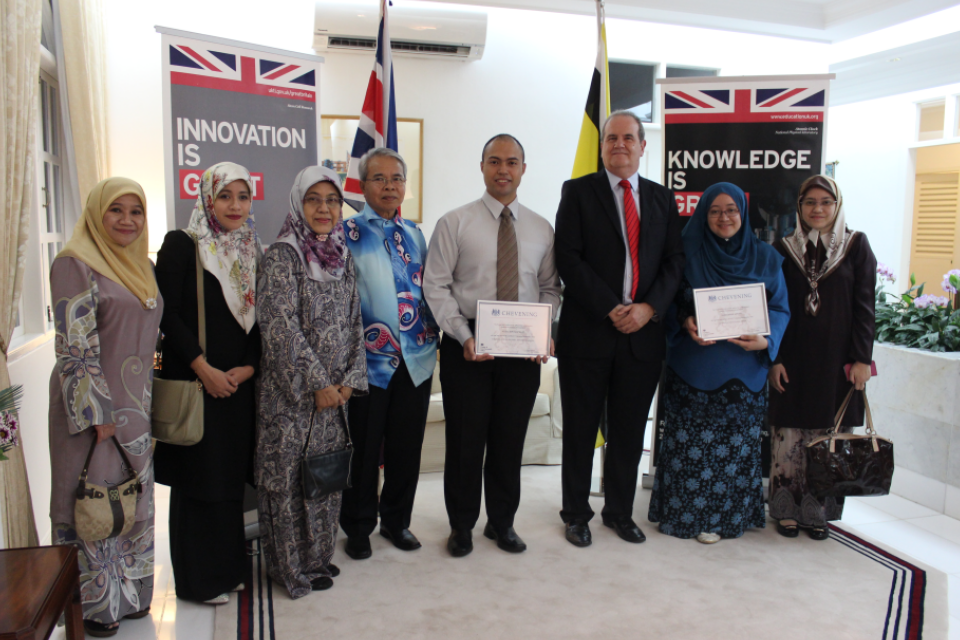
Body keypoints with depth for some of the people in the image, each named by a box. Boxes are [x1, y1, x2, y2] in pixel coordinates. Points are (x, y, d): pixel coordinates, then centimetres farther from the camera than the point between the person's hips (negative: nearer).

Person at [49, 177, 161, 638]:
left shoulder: (141, 266, 11)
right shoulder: (75, 264, -12)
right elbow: (75, 346, -17)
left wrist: (143, 406, 14)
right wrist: (98, 415, -18)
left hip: (135, 407, 7)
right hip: (95, 408, -7)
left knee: (134, 500, 16)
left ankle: (129, 592, 32)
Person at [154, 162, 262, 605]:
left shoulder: (252, 251, 11)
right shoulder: (182, 245, -6)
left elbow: (260, 319, 10)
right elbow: (168, 314, -12)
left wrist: (250, 366, -5)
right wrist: (203, 369, -15)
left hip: (239, 383, 5)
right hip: (194, 382, -5)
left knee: (231, 476, 12)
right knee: (199, 478, 3)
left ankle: (228, 567, 27)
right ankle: (198, 578, 18)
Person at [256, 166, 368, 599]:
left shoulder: (343, 258, 9)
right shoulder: (282, 256, -10)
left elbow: (354, 323, 10)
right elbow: (281, 328, -16)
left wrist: (350, 379, -1)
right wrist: (317, 384, -16)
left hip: (335, 392, 6)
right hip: (291, 392, -6)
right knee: (291, 476, 3)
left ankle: (318, 555, 30)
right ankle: (293, 567, 20)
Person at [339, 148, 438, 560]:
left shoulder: (414, 233, 13)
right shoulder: (347, 233, -2)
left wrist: (432, 333, 7)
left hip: (417, 355, 4)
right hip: (369, 357, -4)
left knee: (407, 445, 11)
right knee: (364, 446, 5)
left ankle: (396, 520, 29)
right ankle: (357, 527, 23)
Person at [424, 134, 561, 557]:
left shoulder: (541, 229, 8)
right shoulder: (455, 223, -2)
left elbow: (549, 288, 11)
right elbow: (436, 286, -5)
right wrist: (464, 336, -15)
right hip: (467, 346, -2)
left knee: (510, 438, 11)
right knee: (465, 438, 6)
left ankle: (502, 522, 30)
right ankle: (461, 525, 25)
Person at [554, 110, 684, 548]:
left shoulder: (662, 199, 13)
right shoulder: (578, 192, 1)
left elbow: (674, 261, 8)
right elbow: (569, 259, -8)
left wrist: (649, 307, -9)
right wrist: (611, 309, -14)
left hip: (643, 332, 3)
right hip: (587, 331, -3)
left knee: (629, 431, 12)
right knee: (580, 430, 6)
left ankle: (619, 511, 29)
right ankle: (576, 514, 22)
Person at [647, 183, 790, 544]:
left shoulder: (765, 258, 7)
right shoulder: (688, 253, 3)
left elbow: (779, 309, 5)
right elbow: (670, 303, 2)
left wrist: (766, 340, -14)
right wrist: (686, 323, -18)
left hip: (744, 369, 2)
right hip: (693, 368, -1)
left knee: (735, 444, 5)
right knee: (689, 442, 0)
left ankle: (723, 515, 21)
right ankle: (682, 512, 16)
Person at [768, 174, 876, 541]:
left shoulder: (856, 246, 3)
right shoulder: (783, 249, 5)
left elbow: (865, 306, 1)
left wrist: (861, 358, -5)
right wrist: (774, 358, -2)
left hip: (837, 359, 0)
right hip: (793, 358, 1)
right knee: (789, 434, 1)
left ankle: (818, 511, 16)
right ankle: (787, 510, 13)